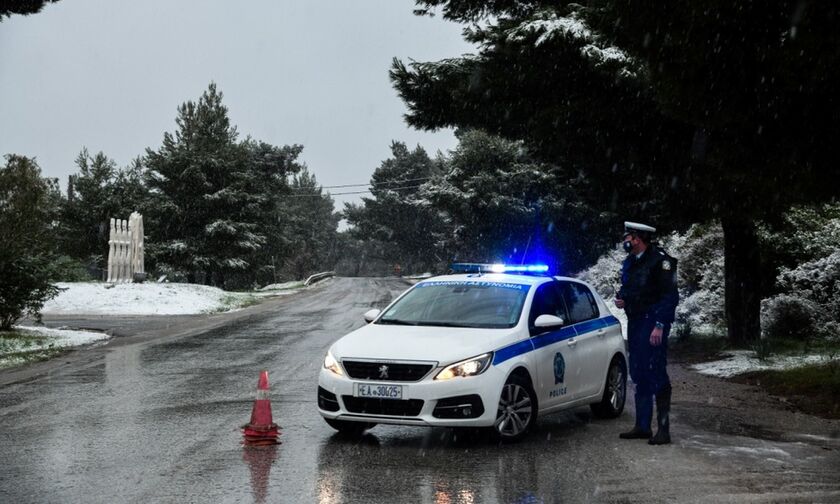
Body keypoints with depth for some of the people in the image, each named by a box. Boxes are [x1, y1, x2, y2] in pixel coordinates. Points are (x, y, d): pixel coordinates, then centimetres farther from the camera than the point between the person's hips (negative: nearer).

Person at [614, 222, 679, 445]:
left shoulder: (660, 261, -12)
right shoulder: (629, 263, 13)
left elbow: (669, 296, -15)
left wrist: (659, 326, -21)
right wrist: (621, 299, 4)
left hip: (654, 323, -9)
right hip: (635, 322, 9)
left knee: (656, 374, -11)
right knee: (638, 374, 12)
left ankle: (663, 429, -7)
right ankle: (642, 426, 19)